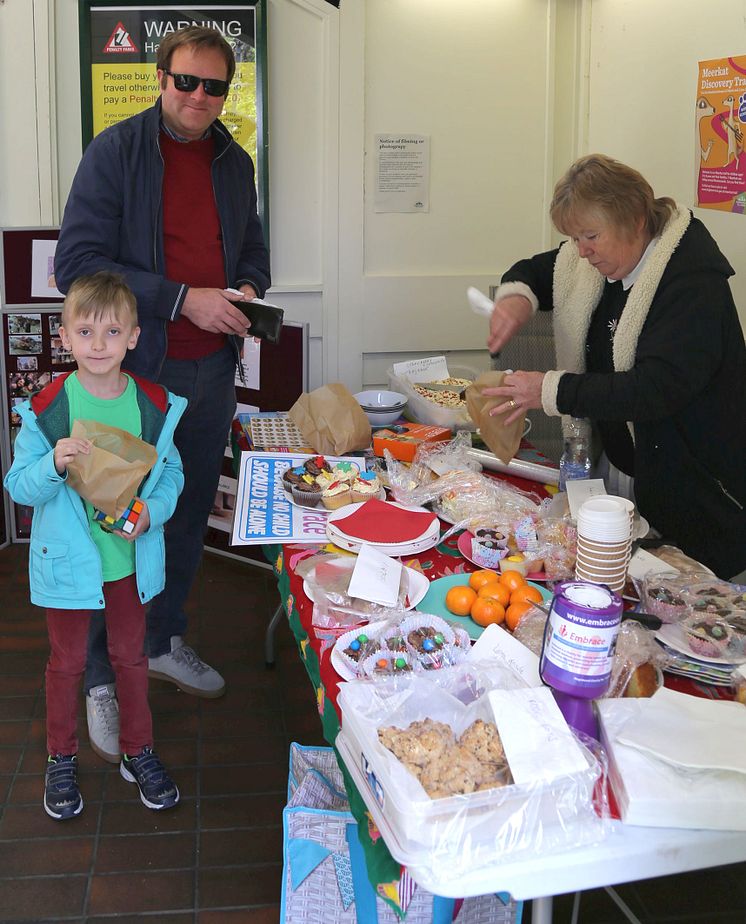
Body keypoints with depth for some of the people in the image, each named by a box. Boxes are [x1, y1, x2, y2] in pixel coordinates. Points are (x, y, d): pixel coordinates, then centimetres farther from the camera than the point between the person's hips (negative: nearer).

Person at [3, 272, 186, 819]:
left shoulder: (154, 404, -8)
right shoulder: (47, 409, -14)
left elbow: (171, 471, 1)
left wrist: (152, 511, -17)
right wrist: (55, 464, -31)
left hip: (132, 556, 2)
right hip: (68, 559, -2)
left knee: (131, 654, 17)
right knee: (67, 660, 14)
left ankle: (138, 751, 36)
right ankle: (62, 758, 35)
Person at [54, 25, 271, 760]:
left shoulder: (234, 162, 10)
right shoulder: (115, 151, -9)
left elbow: (252, 249, 22)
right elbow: (76, 264, -15)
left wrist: (247, 289, -1)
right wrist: (181, 300, -21)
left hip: (212, 369, 6)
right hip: (138, 370, -6)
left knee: (190, 514, 16)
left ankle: (163, 641, 35)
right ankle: (103, 679, 16)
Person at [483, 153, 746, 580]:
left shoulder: (694, 280, -22)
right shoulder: (598, 259, 3)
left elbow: (657, 389, -31)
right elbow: (533, 271, 19)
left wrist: (550, 390, -29)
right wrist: (517, 297, -7)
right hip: (616, 462, 7)